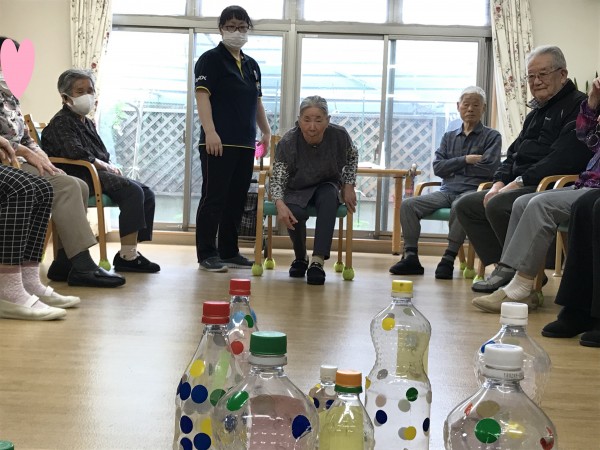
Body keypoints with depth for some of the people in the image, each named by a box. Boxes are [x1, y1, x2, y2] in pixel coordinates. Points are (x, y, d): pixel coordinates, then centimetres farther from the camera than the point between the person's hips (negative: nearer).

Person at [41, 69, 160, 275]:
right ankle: (127, 256, -29)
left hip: (96, 173, 9)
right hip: (80, 176, -9)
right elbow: (76, 154, -21)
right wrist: (106, 166, -11)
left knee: (147, 194, -6)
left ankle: (130, 253, -12)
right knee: (133, 191, -27)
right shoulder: (61, 122, -3)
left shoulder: (87, 123, 25)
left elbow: (103, 156, 25)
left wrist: (112, 167, 1)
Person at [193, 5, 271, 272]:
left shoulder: (252, 65, 19)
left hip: (245, 144, 7)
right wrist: (210, 131, -22)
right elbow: (202, 95, -12)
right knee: (214, 198, -5)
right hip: (219, 143, -7)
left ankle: (229, 252, 18)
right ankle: (206, 254, 1)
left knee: (237, 200, 9)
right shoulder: (211, 59, -2)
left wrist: (266, 131, 16)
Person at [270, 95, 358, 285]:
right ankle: (300, 258, 0)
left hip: (326, 186, 1)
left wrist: (349, 185, -3)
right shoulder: (287, 142, -25)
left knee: (329, 197, -34)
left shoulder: (339, 135, -19)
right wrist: (280, 204, -43)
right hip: (297, 190, -1)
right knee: (295, 214, -32)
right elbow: (277, 179, -24)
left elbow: (352, 157, 5)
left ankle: (318, 261, -36)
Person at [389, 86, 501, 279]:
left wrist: (453, 167, 2)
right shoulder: (449, 137, 21)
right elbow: (438, 168, 7)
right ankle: (411, 257, -16)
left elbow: (488, 169, -7)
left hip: (472, 191, -5)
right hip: (446, 191, 5)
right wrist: (465, 160, -4)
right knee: (408, 204, -17)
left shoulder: (492, 136, 9)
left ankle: (448, 260, -29)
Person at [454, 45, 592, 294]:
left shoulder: (578, 106, -7)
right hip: (522, 187, 10)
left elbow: (563, 159, -20)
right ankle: (503, 267, -6)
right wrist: (499, 182, 4)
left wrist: (520, 182, -20)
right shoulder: (536, 112, 24)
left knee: (498, 206, -32)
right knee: (465, 205, 4)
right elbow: (515, 153, 24)